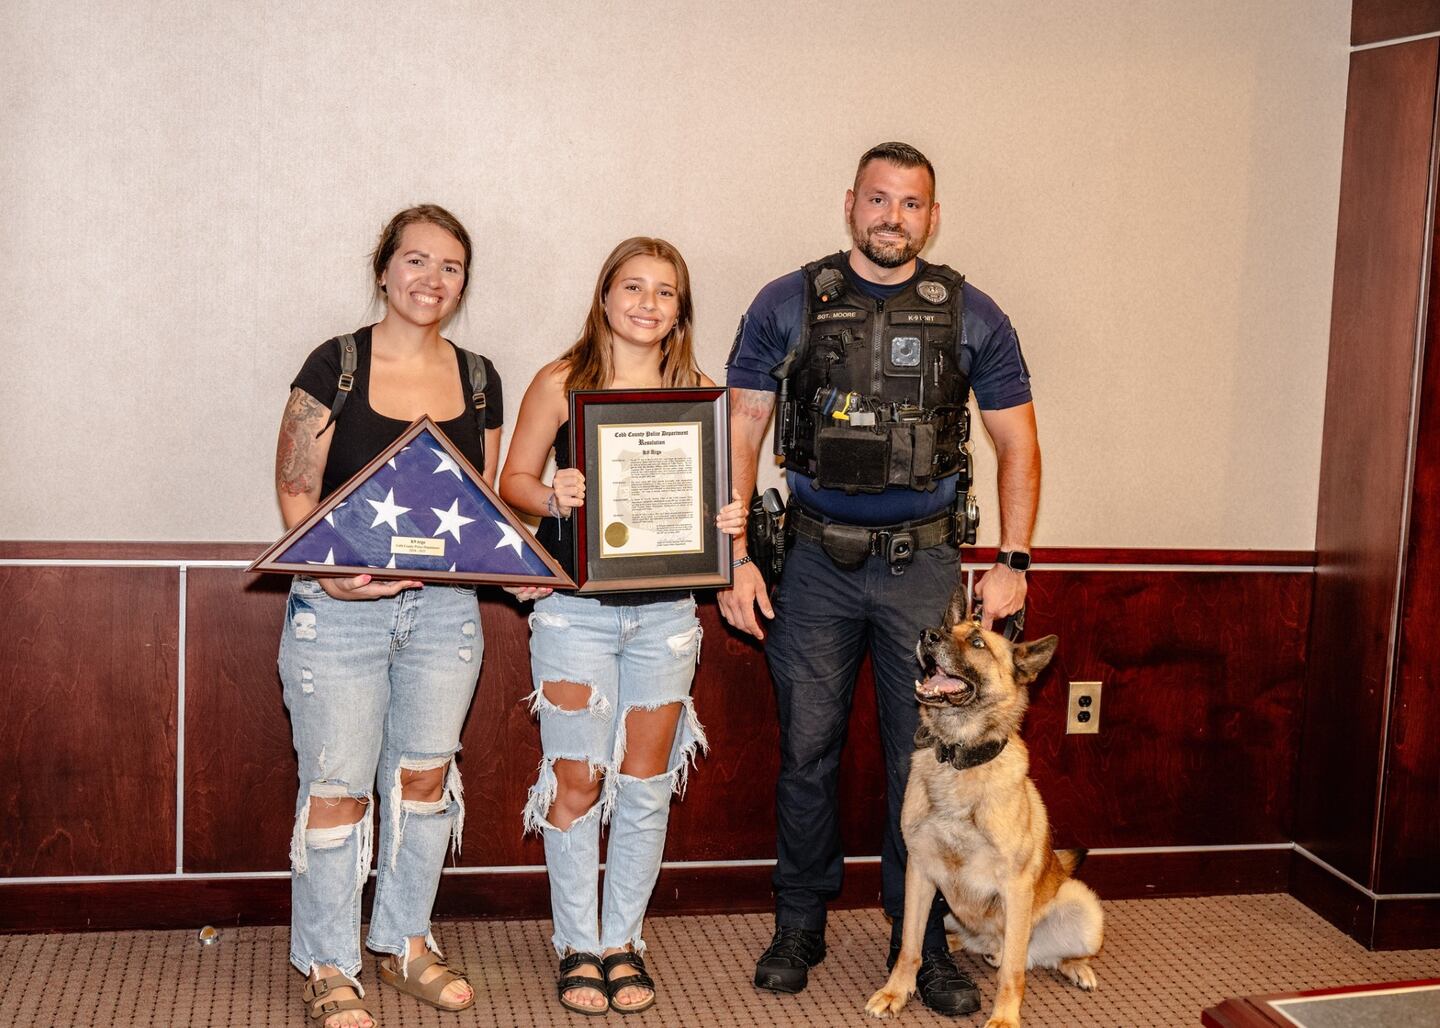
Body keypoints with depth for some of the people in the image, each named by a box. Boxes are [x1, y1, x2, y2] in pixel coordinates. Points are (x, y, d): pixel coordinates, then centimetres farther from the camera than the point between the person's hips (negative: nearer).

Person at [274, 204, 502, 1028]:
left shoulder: (478, 378, 8)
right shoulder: (335, 367, -4)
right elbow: (296, 494, -5)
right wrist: (331, 572, -22)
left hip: (446, 605, 4)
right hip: (341, 605, -4)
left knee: (425, 773, 12)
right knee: (338, 785, 1)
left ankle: (407, 943, 29)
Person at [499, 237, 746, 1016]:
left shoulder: (698, 393, 4)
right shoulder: (560, 383, -2)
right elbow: (513, 479, 2)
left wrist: (728, 521, -11)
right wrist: (553, 497, -18)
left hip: (665, 612, 2)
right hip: (576, 608, -2)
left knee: (646, 784, 9)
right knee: (576, 782, 3)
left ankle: (624, 941, 24)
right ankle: (578, 945, 19)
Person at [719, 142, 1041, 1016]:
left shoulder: (972, 316, 3)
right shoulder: (787, 305, 1)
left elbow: (1018, 445, 8)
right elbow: (740, 437, 3)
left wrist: (1013, 563, 0)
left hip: (924, 561, 0)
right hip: (815, 560, 0)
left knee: (926, 758, 4)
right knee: (807, 752, 8)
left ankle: (922, 938, 19)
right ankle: (800, 926, 24)